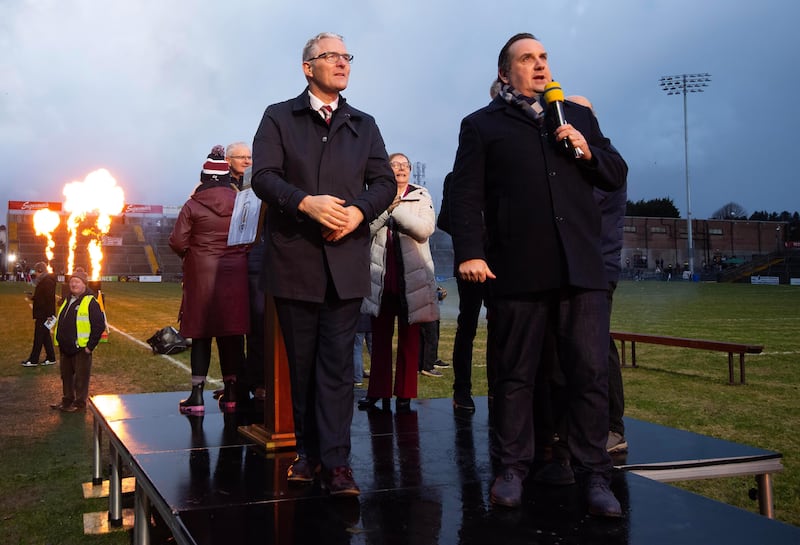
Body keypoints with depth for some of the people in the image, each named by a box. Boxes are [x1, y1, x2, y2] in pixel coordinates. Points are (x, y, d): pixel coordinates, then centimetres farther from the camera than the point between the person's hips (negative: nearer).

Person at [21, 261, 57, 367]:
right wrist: (33, 297, 10)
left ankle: (33, 360, 1)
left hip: (44, 315, -10)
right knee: (45, 336, 13)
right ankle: (51, 358, 18)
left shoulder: (47, 282, -17)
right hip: (41, 314, 10)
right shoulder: (43, 281, 15)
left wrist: (49, 314, -24)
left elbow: (49, 299, -22)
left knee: (38, 337, -4)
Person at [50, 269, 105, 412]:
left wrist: (90, 346, -16)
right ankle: (67, 400, 32)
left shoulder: (91, 302, -13)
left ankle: (79, 403, 15)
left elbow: (99, 325, -16)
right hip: (65, 347, 8)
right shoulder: (67, 300, 12)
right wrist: (60, 341, 14)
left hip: (81, 348, -8)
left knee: (81, 377, 4)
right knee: (66, 375, 18)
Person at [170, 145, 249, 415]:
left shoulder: (193, 205, -3)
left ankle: (197, 396, 6)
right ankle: (231, 394, 11)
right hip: (235, 277, 2)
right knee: (232, 335, 7)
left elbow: (177, 242, -6)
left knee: (201, 335, 5)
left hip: (201, 277, -1)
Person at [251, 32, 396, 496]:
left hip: (346, 260, 1)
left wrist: (359, 211, -12)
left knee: (338, 362, -3)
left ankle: (337, 461, -3)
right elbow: (263, 176, -4)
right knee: (302, 363, 7)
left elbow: (385, 182, 9)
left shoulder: (364, 125, 16)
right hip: (294, 259, -1)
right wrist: (306, 202, -21)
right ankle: (308, 450, 19)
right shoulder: (279, 118, 8)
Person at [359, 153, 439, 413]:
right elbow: (366, 227, -6)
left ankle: (405, 394, 10)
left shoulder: (421, 196, 5)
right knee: (380, 337, 6)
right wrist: (387, 205, -15)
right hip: (381, 277, 1)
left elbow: (426, 229, -12)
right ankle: (377, 391, 13)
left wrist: (396, 207, -15)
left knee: (409, 339, 4)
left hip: (411, 278, -1)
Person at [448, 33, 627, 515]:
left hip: (581, 266, 3)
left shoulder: (578, 116, 21)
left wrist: (588, 151, -1)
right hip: (517, 270, -2)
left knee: (591, 374, 0)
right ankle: (512, 469, 17)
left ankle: (595, 475, 9)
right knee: (515, 376, 6)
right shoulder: (482, 125, 10)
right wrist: (470, 252, -11)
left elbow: (617, 176, 18)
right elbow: (466, 196, 1)